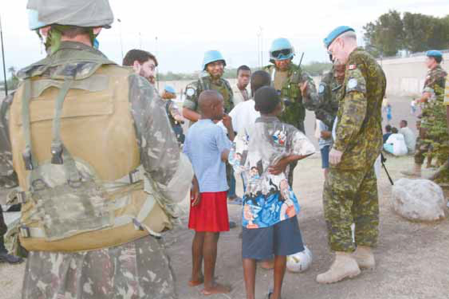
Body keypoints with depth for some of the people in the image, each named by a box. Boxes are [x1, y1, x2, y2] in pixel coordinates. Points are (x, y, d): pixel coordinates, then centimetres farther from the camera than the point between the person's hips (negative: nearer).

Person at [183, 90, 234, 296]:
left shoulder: (192, 130, 8)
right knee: (212, 234, -1)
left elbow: (186, 161, 5)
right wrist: (230, 129, -2)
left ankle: (196, 276, 26)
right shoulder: (216, 130, -14)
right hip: (214, 189, -7)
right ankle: (209, 284, 7)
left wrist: (194, 185, 5)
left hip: (199, 189, 7)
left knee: (200, 232, 16)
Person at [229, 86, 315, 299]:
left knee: (250, 250, 9)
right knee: (280, 249, 14)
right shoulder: (287, 131, -3)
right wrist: (285, 160, -10)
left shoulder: (246, 133, -4)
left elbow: (237, 165, -10)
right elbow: (308, 149, -17)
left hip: (255, 199, 0)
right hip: (281, 197, 1)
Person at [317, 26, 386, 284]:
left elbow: (355, 106, -25)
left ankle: (345, 259, -6)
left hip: (355, 145, -10)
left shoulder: (356, 62, -14)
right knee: (366, 198, 14)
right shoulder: (375, 65, 17)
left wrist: (339, 145, -24)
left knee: (336, 199, -7)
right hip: (372, 144, 10)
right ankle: (364, 252, 24)